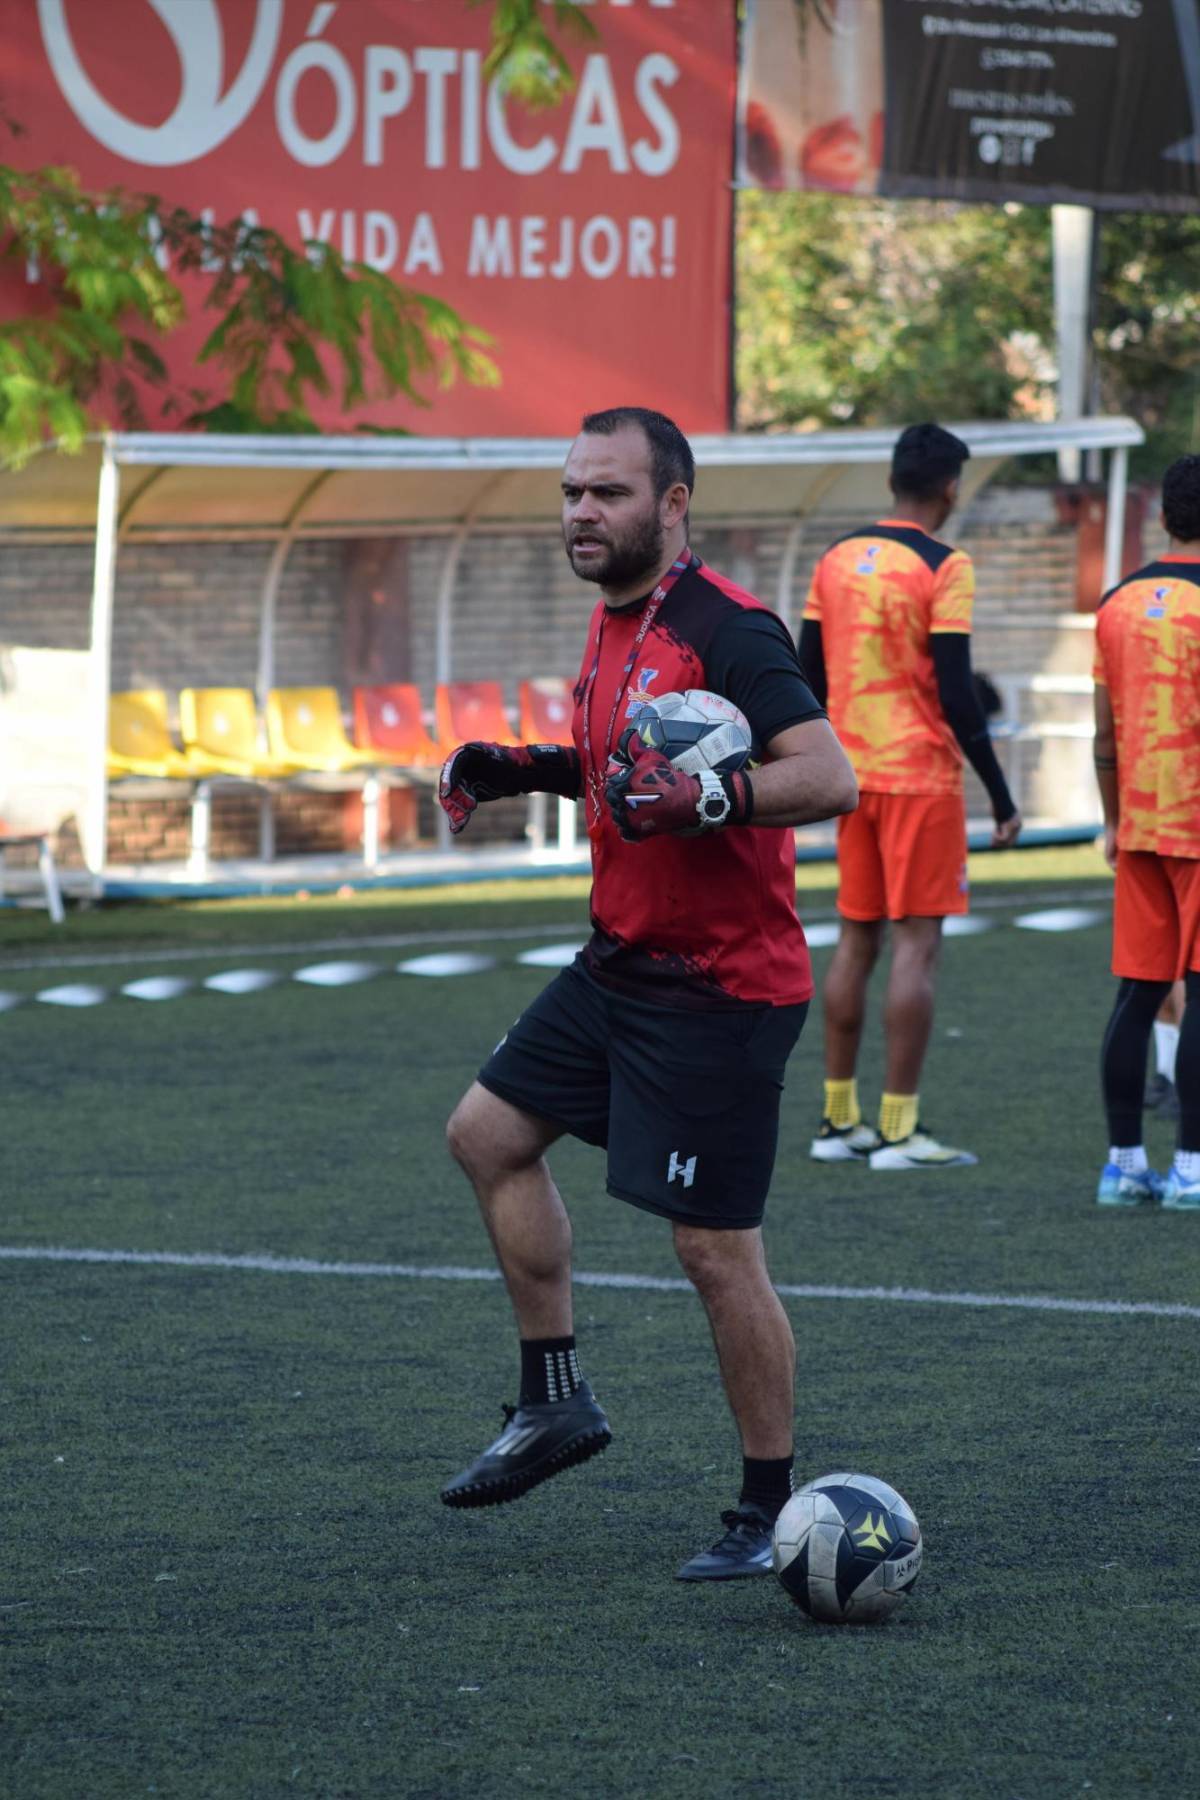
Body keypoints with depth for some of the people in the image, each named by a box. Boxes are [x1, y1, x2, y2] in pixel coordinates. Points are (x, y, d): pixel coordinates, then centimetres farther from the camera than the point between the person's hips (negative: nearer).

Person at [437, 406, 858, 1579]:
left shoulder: (725, 631, -19)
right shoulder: (616, 623, 10)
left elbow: (829, 777, -27)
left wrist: (702, 799, -39)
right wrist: (528, 770, 14)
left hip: (719, 988, -10)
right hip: (620, 968, 10)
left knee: (716, 1251, -6)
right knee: (489, 1132, 16)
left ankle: (771, 1511, 5)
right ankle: (554, 1402, 25)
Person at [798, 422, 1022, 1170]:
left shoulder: (838, 560, 8)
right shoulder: (944, 568, -12)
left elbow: (809, 679, 11)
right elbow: (956, 695, -15)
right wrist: (1002, 798, -10)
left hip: (856, 774, 6)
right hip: (921, 776, -6)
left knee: (856, 939, 12)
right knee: (917, 942, -4)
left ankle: (839, 1120, 14)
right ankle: (899, 1129, -6)